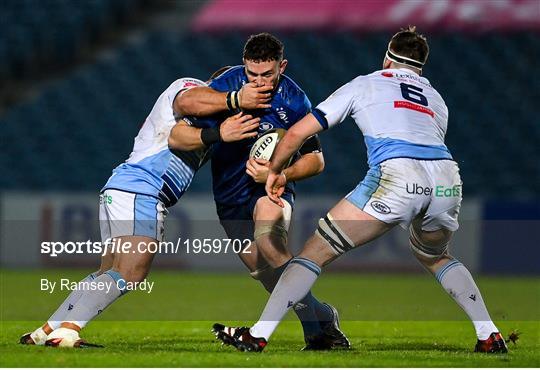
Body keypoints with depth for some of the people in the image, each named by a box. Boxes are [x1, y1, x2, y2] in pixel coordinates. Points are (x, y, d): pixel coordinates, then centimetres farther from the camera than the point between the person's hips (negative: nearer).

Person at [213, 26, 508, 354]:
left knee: (318, 251, 4)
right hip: (448, 178, 5)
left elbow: (297, 133, 20)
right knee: (434, 256, 34)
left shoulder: (365, 84, 22)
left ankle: (258, 336, -2)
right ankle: (491, 337, 24)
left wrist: (275, 172, 36)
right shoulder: (437, 99, 33)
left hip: (397, 174, -5)